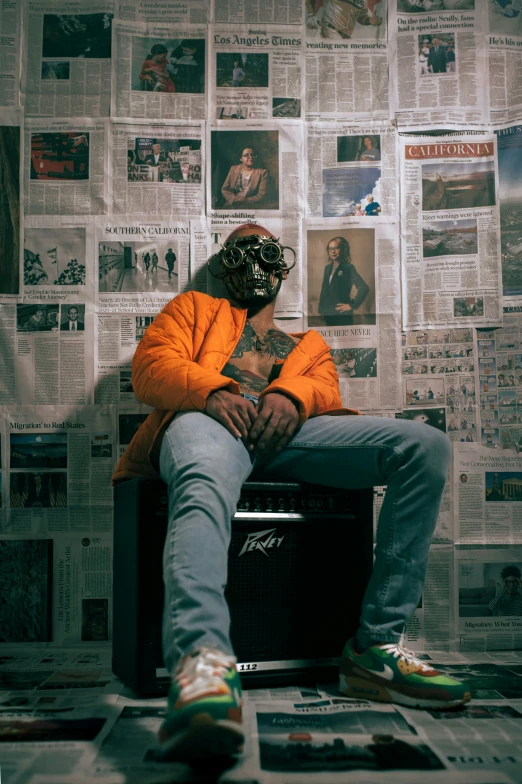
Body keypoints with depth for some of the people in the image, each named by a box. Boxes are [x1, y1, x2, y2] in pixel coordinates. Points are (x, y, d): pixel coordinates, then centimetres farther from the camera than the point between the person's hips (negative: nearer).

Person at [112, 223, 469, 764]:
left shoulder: (308, 344, 40)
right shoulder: (192, 309, 34)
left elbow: (325, 388, 17)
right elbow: (151, 363, 13)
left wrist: (290, 396, -10)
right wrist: (212, 390, -10)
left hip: (288, 429, 3)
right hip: (206, 416, -3)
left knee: (425, 446, -19)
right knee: (205, 486, -42)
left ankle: (375, 646, -24)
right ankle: (202, 659, -66)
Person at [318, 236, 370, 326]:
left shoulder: (348, 268, -7)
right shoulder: (327, 268, 13)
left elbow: (364, 288, -17)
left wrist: (352, 305, -14)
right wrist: (320, 310, 13)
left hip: (342, 315, -6)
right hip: (327, 314, 6)